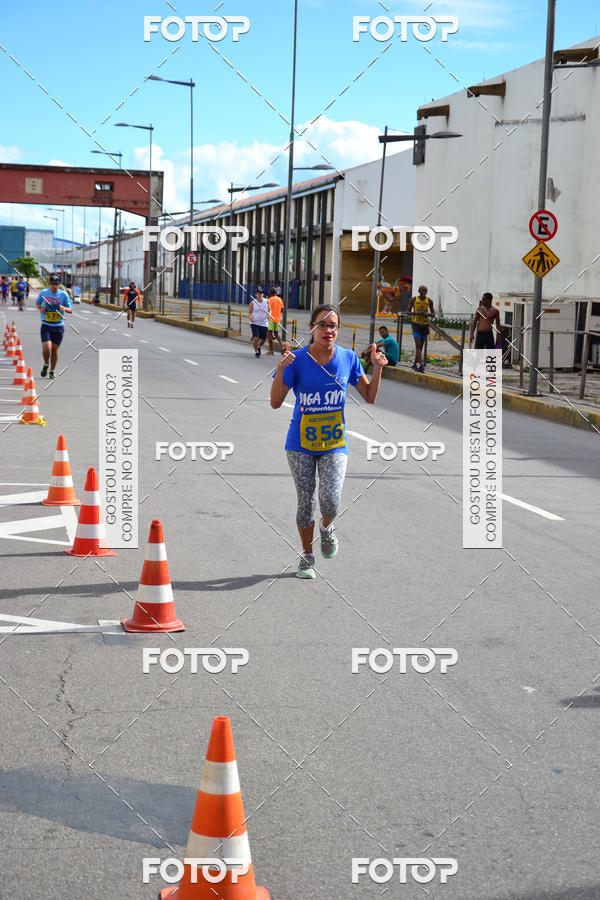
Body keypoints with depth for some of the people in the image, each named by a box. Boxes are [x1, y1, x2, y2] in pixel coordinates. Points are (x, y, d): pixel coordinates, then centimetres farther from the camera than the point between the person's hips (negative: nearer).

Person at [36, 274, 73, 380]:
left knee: (55, 349, 6)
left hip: (58, 327, 0)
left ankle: (52, 370, 25)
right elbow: (37, 302, 20)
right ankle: (46, 365, 17)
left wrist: (64, 308, -22)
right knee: (46, 348, -13)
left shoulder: (63, 294, -3)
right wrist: (40, 308, -2)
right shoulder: (43, 293, 1)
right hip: (46, 325, 0)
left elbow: (71, 310, 0)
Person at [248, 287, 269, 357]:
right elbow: (249, 312, 4)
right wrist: (250, 317, -18)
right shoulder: (253, 302, -1)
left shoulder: (266, 302, 2)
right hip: (254, 323, -2)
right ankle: (256, 351, 2)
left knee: (263, 339, 4)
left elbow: (269, 310, 13)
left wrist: (268, 315, -9)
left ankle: (259, 346, 38)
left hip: (264, 323, 2)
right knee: (255, 337, -17)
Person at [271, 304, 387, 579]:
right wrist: (280, 370, -27)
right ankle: (307, 556, 27)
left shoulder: (348, 358, -3)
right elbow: (275, 403, -13)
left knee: (331, 501, -16)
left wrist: (377, 368, -9)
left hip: (335, 444, 1)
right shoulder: (297, 360, -10)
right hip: (300, 443, -1)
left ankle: (326, 528, 20)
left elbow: (369, 397, 6)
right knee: (306, 502, 5)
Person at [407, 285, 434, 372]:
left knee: (420, 346, 9)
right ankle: (421, 364, -24)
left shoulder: (429, 301, 3)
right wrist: (417, 313, -19)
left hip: (425, 325, 4)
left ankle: (415, 364, 21)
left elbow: (433, 314, 7)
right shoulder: (414, 299, -3)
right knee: (418, 344, -16)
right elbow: (408, 311, -2)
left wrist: (428, 314, -16)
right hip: (416, 323, -4)